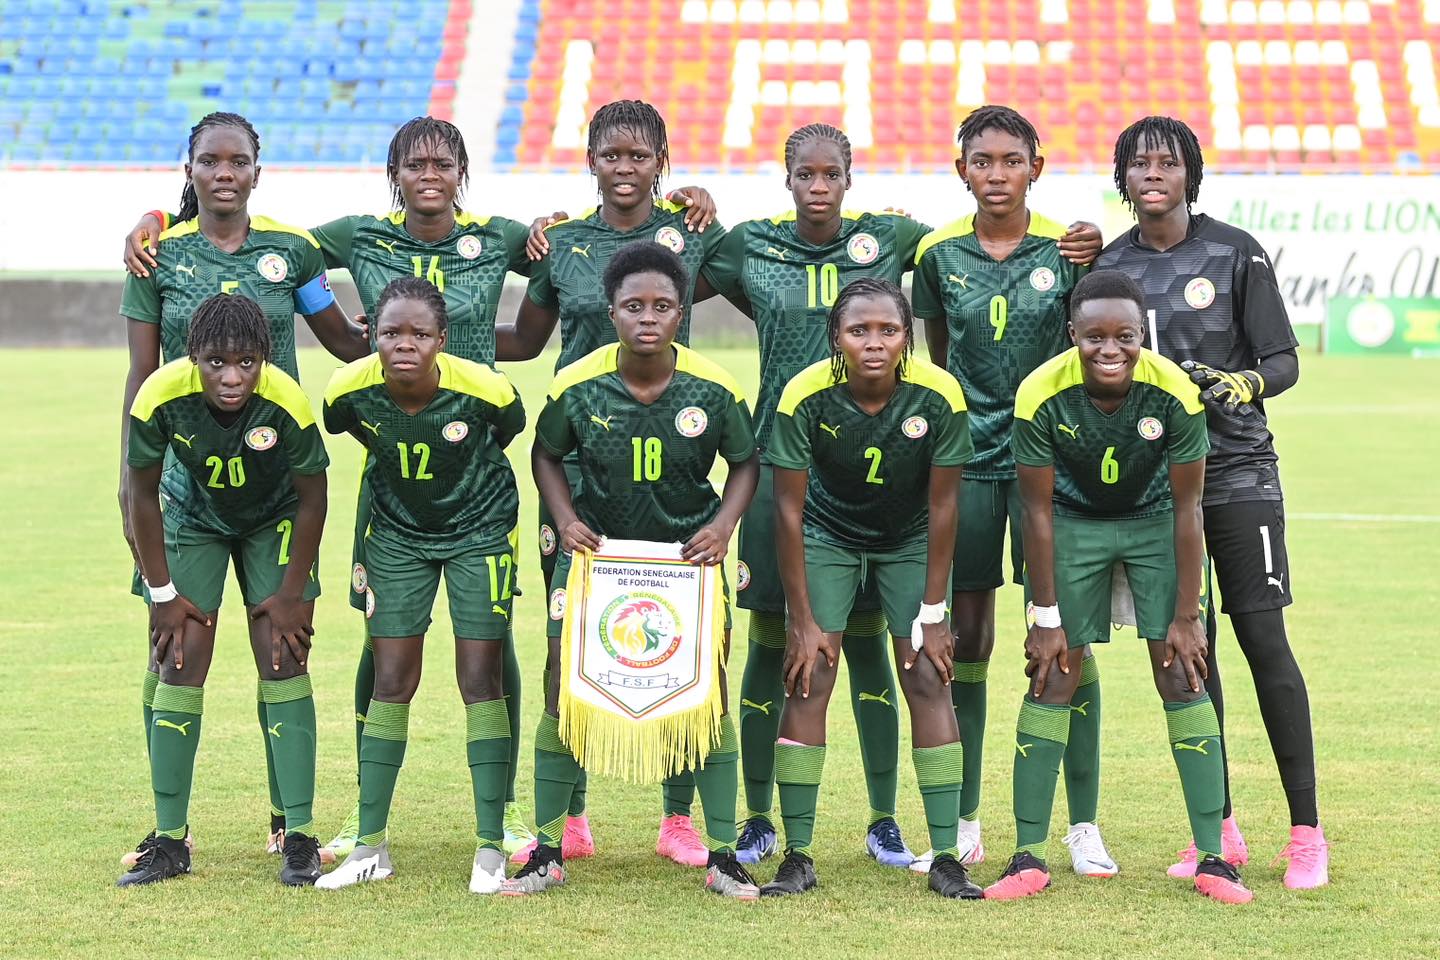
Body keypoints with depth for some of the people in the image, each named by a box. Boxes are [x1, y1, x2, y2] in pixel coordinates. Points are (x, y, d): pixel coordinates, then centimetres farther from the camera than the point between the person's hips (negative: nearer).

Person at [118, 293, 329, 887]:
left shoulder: (287, 403, -34)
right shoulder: (161, 396, -32)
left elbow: (312, 498, -16)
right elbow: (142, 493, -14)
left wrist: (292, 594, -12)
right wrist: (162, 593, -10)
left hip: (274, 521, -1)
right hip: (191, 519, 1)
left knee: (284, 663, -10)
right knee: (179, 668, -6)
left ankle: (299, 835, -4)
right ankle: (169, 840, 1)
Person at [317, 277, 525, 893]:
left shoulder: (483, 389, -28)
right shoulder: (351, 390, -22)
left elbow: (509, 431, -3)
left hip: (480, 528, -2)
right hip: (397, 533, 2)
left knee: (481, 680, -6)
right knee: (391, 682, 1)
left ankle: (491, 848, 2)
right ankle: (371, 846, 10)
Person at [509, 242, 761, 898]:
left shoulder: (715, 388, -13)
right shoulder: (576, 385, -13)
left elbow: (746, 462, 2)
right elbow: (546, 455, 5)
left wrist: (723, 525, -13)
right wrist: (566, 520, -10)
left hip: (688, 550, 0)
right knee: (564, 687, -4)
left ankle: (722, 856, 8)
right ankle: (548, 854, 7)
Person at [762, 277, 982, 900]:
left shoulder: (939, 395, -26)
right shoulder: (805, 397, -27)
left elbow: (942, 505, -15)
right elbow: (789, 510, -19)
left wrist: (931, 613, -12)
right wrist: (803, 620, -17)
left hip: (910, 539, 1)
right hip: (826, 535, -1)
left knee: (929, 679, -7)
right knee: (808, 681, -9)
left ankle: (946, 858, -2)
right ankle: (797, 858, -2)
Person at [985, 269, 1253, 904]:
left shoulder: (1175, 393, -28)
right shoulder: (1041, 395, -27)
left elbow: (1187, 507, -16)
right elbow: (1038, 509, -16)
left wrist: (1187, 615, -13)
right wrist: (1046, 617, -13)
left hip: (1155, 522, 0)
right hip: (1073, 523, 0)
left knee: (1182, 677, -7)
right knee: (1052, 678, -5)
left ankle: (1213, 859, -2)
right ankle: (1028, 858, 1)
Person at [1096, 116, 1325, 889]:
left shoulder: (1235, 253, -2)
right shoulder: (1108, 264, 9)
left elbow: (1283, 360, -4)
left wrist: (1246, 383, -24)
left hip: (1236, 470, -3)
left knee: (1263, 639, -7)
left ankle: (1306, 831, -2)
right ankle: (1220, 830, 14)